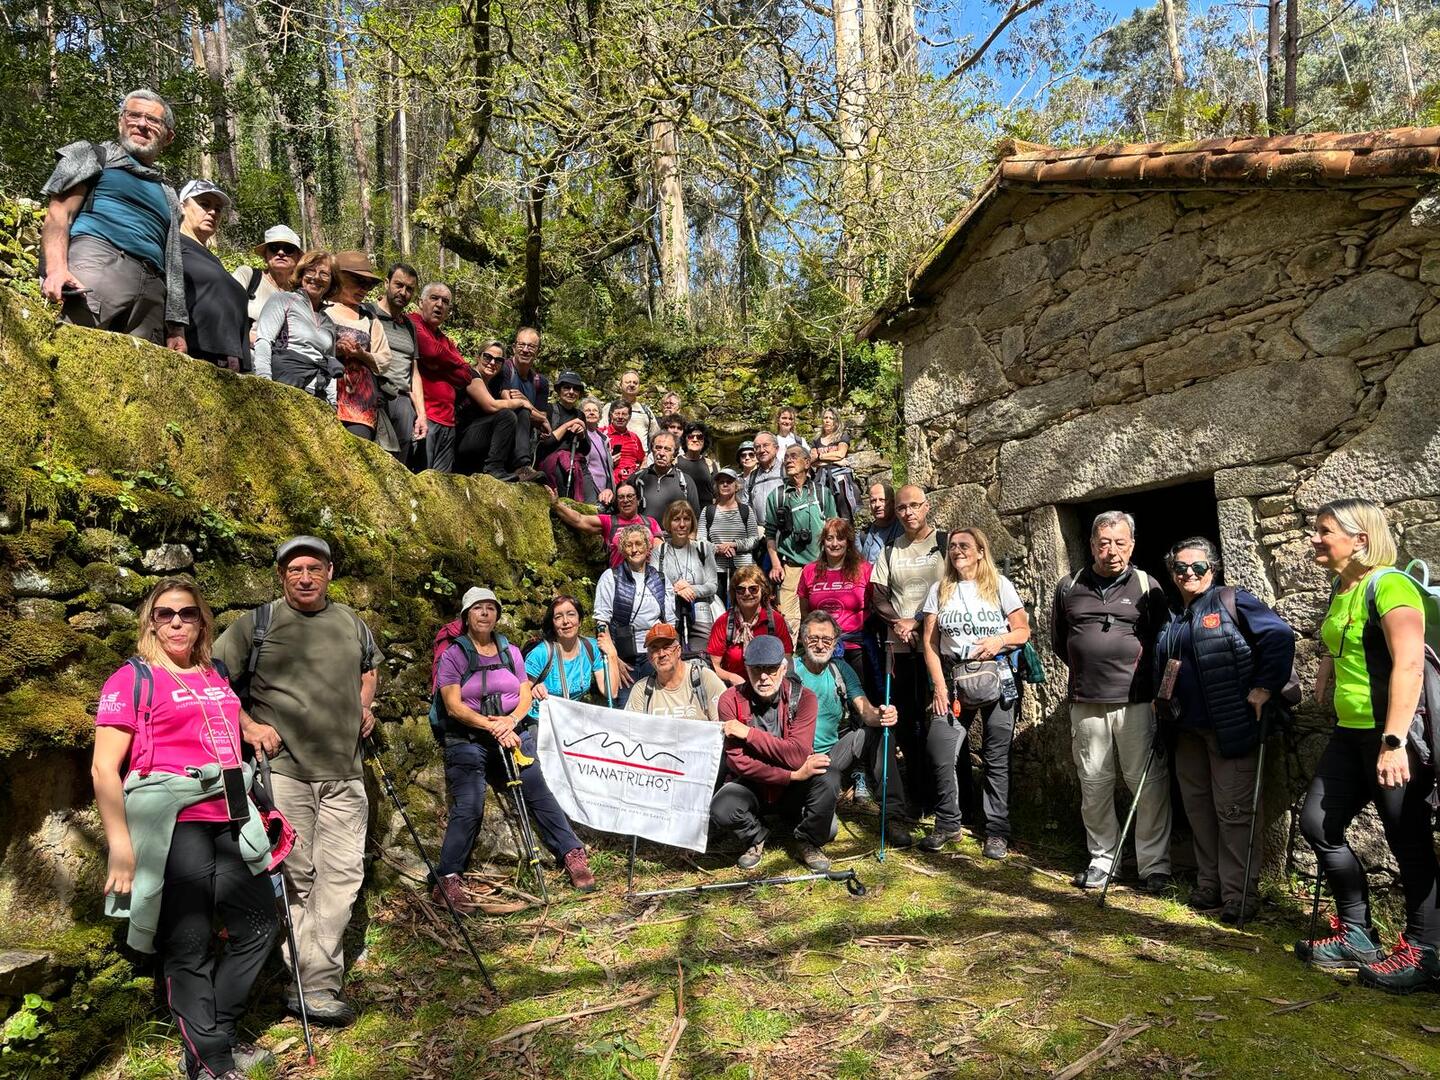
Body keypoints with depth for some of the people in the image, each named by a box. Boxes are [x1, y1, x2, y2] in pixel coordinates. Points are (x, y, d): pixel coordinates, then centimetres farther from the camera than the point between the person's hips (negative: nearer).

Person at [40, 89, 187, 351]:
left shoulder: (167, 194, 33)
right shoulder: (95, 155, 22)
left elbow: (171, 264, 26)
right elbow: (58, 213, 7)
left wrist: (176, 328, 14)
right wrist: (56, 267, -14)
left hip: (152, 289, 4)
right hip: (98, 261, -4)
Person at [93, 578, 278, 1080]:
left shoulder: (217, 675, 15)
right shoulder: (132, 678, -4)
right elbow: (104, 769, -8)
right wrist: (120, 845, -14)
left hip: (229, 819, 7)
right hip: (173, 823, -7)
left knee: (258, 925, 12)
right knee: (189, 945, 1)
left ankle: (220, 1034, 29)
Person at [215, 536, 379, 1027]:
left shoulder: (352, 623, 11)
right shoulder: (257, 623, -1)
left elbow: (371, 668, 30)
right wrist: (247, 725, -10)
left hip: (344, 772, 4)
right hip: (283, 768, -4)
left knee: (342, 872, 0)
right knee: (296, 876, 3)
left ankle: (315, 983, 8)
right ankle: (313, 986, 14)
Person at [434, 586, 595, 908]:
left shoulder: (511, 652, 12)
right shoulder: (453, 656, -1)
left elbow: (525, 696, 8)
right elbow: (454, 706, -9)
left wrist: (511, 720, -14)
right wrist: (493, 726, -19)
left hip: (513, 734, 3)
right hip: (468, 740, -3)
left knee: (539, 794, 0)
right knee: (468, 808, -13)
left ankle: (573, 854, 9)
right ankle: (447, 880, -4)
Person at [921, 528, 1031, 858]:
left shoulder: (1000, 585, 4)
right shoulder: (939, 590, 8)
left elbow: (1023, 631, 5)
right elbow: (930, 643, 4)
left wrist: (1000, 639, -16)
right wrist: (939, 686, -4)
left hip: (995, 680, -1)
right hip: (953, 682, 1)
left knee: (996, 759, 4)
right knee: (940, 754, -7)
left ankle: (997, 831, 16)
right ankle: (947, 824, 12)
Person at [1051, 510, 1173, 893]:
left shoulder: (1147, 586, 3)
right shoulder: (1069, 588, 8)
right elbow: (1058, 640, 20)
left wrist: (1154, 684, 3)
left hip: (1136, 703, -2)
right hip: (1086, 704, 2)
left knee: (1149, 785, 0)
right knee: (1094, 784, 9)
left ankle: (1154, 865, 13)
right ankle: (1102, 858, 22)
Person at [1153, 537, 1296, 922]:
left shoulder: (1233, 602, -5)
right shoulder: (1170, 618, 15)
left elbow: (1281, 636, -14)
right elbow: (1160, 666, 29)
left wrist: (1266, 687, -18)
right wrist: (1158, 700, 18)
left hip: (1232, 727, -7)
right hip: (1187, 730, 7)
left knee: (1233, 810, -3)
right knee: (1197, 807, 13)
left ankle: (1240, 892, 7)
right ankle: (1209, 884, 24)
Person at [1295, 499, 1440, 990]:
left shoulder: (1388, 585, -15)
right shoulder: (1340, 590, 12)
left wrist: (1394, 742, -31)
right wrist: (1327, 665, 13)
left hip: (1394, 733, -9)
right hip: (1350, 731, 9)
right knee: (1318, 823, 8)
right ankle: (1357, 935, 21)